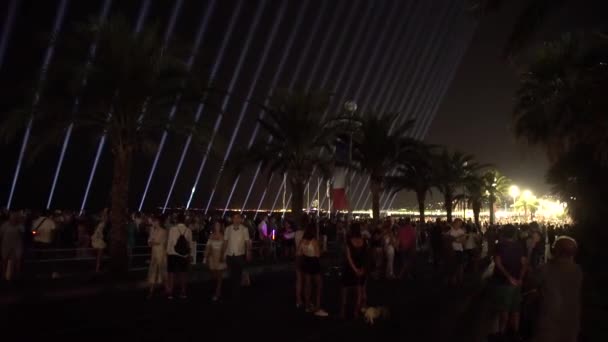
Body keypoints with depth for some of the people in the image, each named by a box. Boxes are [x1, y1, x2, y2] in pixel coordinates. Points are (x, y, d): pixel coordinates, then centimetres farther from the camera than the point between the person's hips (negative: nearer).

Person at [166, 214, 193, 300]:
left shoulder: (172, 229, -9)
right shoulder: (188, 230, -3)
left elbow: (170, 242, -6)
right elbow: (190, 243, 0)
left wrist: (168, 252, 4)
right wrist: (190, 255, 9)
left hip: (173, 254, -2)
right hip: (184, 255, 2)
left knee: (172, 273, 5)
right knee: (183, 273, 11)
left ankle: (170, 293, 7)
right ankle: (183, 292, 16)